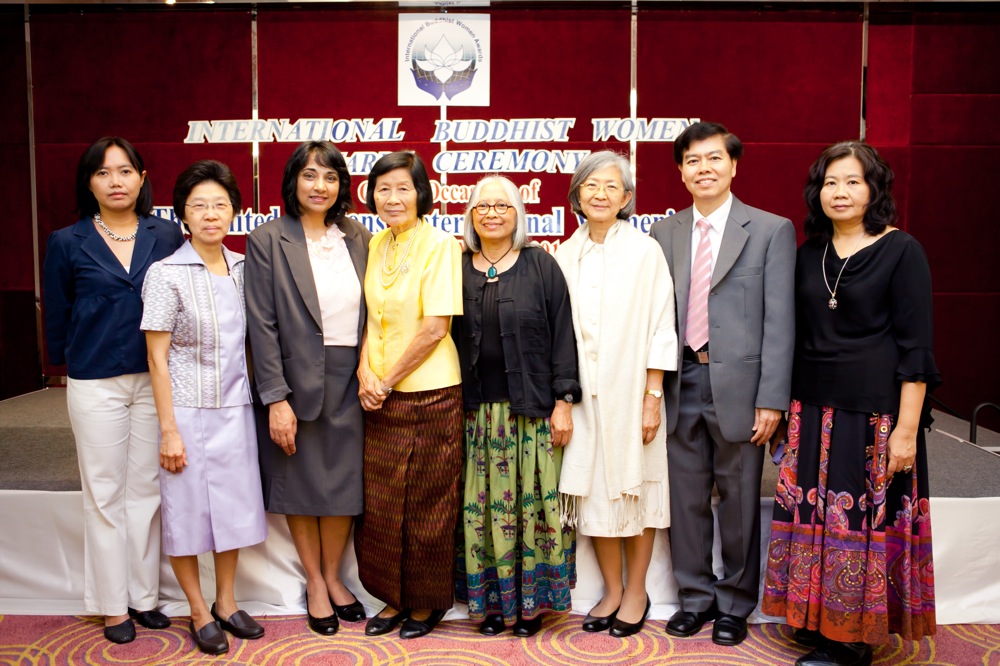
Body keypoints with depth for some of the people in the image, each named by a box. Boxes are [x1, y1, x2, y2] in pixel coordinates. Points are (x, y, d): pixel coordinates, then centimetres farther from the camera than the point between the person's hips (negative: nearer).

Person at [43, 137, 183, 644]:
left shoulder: (167, 236, 2)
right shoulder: (67, 243, 0)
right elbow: (56, 318, 8)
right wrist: (67, 363, 12)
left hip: (155, 379, 1)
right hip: (95, 385, -1)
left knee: (147, 490, 9)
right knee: (105, 495, 7)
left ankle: (145, 596, 23)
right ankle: (112, 605, 20)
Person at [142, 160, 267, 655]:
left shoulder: (242, 268, 3)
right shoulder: (166, 273, -11)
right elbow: (157, 358, -10)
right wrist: (168, 430, -12)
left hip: (235, 407, 5)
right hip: (188, 409, -4)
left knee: (235, 506, 13)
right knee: (187, 511, 8)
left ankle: (226, 602, 31)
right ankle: (199, 612, 26)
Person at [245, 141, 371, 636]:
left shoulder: (357, 238, 6)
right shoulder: (267, 240, -5)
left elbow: (370, 313, 9)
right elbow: (262, 325, -9)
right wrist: (276, 399, -13)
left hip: (349, 381, 3)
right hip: (296, 382, -3)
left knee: (344, 483, 10)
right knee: (301, 484, 10)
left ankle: (333, 576, 31)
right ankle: (314, 583, 29)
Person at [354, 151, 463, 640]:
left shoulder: (439, 245, -9)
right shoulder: (375, 245, 9)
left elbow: (435, 327, -14)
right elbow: (370, 318, 11)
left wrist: (388, 380, -11)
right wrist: (366, 374, -5)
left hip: (429, 393, -5)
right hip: (379, 397, 6)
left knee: (428, 503, 7)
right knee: (380, 503, 11)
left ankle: (428, 601, 25)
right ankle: (395, 597, 29)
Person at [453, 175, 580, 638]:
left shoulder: (541, 265, 2)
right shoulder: (457, 270, 9)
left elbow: (562, 335, -1)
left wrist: (564, 401, -7)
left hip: (532, 409, -2)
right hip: (476, 410, 2)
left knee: (532, 501, 2)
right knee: (483, 506, 5)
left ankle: (531, 599, 18)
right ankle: (491, 599, 19)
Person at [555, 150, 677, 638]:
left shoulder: (644, 251, -5)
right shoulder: (565, 256, 5)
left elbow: (660, 328, -6)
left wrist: (653, 397, -10)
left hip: (629, 391, -3)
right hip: (581, 394, 3)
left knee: (633, 487, 7)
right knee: (593, 491, 9)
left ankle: (636, 592, 23)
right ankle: (611, 590, 25)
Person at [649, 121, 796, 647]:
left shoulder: (771, 230, -1)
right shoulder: (664, 233, 9)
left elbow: (778, 320, -5)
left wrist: (771, 399, -11)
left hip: (738, 384, -3)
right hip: (681, 382, 3)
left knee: (739, 500, 9)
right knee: (686, 497, 11)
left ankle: (735, 603, 27)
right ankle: (695, 596, 29)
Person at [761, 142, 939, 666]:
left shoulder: (901, 251, -5)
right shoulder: (808, 254, 9)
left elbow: (915, 346, -9)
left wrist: (907, 428, -13)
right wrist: (787, 410, 12)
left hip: (876, 412, -5)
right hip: (814, 411, 5)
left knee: (869, 523, 2)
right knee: (815, 520, 8)